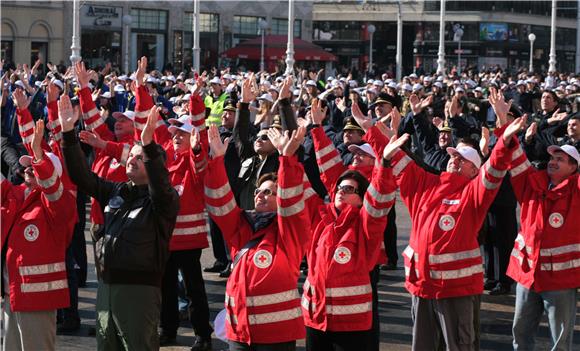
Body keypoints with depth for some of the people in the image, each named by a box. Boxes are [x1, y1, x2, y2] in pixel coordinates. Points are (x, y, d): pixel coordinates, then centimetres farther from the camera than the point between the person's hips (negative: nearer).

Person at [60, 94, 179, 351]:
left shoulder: (164, 199, -6)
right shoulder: (116, 192, 13)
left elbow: (160, 184, -29)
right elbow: (81, 175, 8)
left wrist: (149, 145, -42)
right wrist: (68, 133, -2)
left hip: (140, 290, -7)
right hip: (107, 285, 7)